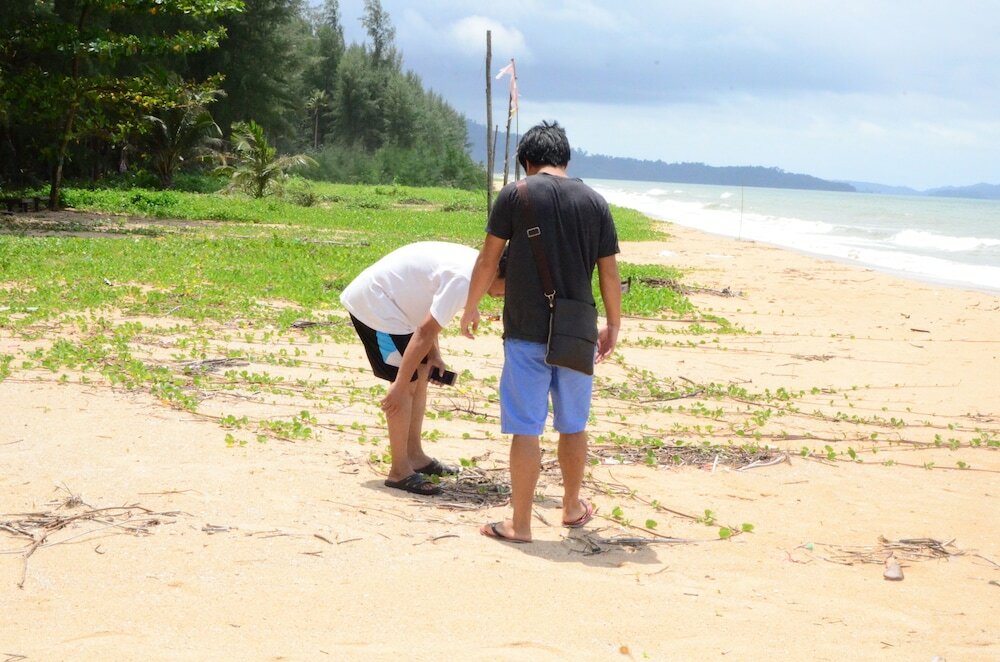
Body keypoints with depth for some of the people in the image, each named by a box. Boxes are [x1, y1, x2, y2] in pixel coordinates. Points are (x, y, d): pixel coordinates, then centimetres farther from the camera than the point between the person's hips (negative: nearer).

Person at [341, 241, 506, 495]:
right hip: (373, 304, -10)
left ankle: (415, 456, 22)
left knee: (420, 373, 14)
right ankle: (399, 472, -4)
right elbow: (425, 332, -26)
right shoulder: (463, 279, -25)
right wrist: (400, 386, -23)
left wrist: (433, 354, 6)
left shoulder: (472, 262, 6)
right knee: (408, 383, -10)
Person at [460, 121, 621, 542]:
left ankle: (520, 524, 4)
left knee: (526, 428, 0)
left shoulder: (514, 195, -4)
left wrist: (471, 308, 14)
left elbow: (489, 258, 0)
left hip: (526, 331, -3)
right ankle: (573, 507, 33)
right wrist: (613, 325, 19)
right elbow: (609, 273, 7)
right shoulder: (595, 202, 5)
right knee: (573, 424, 18)